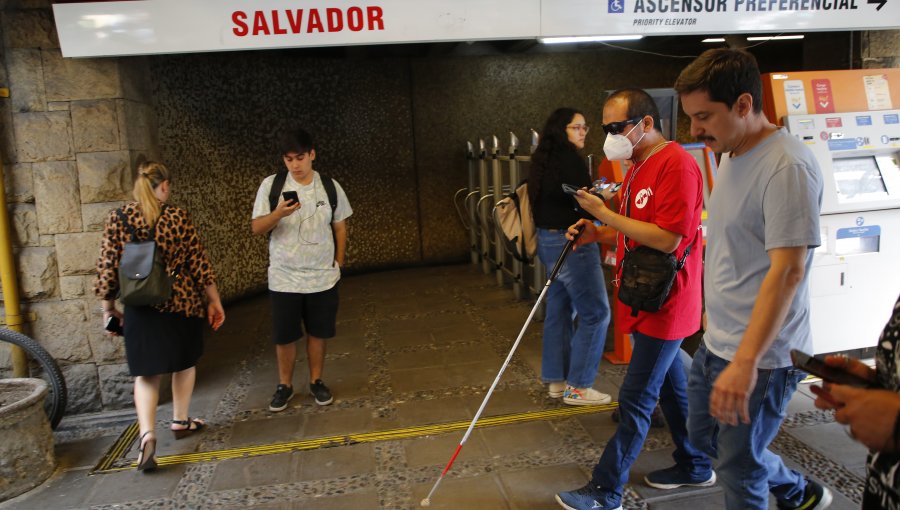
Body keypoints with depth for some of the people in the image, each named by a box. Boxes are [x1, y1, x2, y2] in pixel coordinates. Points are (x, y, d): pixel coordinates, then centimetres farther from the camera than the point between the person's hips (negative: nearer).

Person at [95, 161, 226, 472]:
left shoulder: (117, 219, -2)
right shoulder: (177, 217, -6)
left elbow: (107, 268, -1)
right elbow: (198, 262, -5)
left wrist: (108, 309, 10)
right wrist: (214, 301, 5)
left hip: (140, 308, 1)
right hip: (181, 303, -1)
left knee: (146, 373, 9)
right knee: (184, 362, 20)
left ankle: (147, 435, -8)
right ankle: (180, 422, 31)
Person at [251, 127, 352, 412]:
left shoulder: (330, 186, -1)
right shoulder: (271, 185, -5)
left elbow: (340, 227, 8)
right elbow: (256, 229, -7)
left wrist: (339, 263, 7)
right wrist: (278, 213, -26)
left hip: (322, 277, 1)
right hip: (283, 278, 0)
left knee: (318, 333, 10)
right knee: (284, 336, 8)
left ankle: (316, 382, 28)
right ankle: (285, 385, 27)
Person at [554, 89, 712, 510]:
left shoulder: (676, 165, -18)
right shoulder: (638, 166, 13)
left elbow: (666, 239, -25)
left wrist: (605, 214, -20)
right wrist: (596, 234, 0)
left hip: (664, 304, -10)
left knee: (635, 400, -2)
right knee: (671, 385, 20)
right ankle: (694, 466, 37)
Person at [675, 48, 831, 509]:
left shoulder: (787, 168, -21)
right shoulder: (731, 156, 8)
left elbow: (787, 271, -27)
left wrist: (745, 362, -32)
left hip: (760, 355, -10)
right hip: (716, 343, 10)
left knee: (739, 471, 5)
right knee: (702, 436, 25)